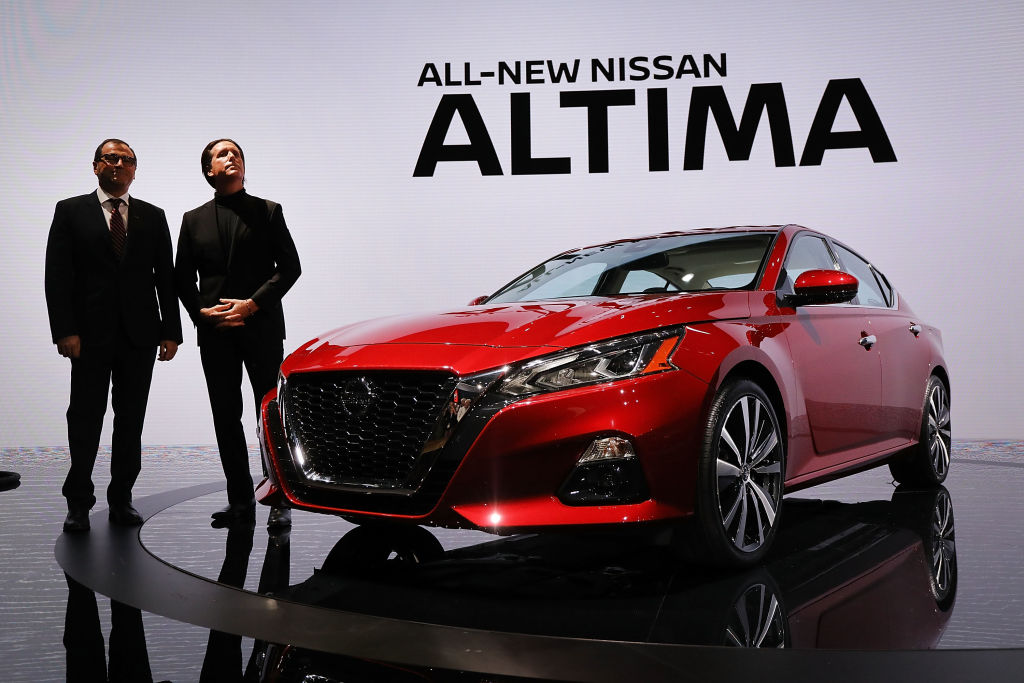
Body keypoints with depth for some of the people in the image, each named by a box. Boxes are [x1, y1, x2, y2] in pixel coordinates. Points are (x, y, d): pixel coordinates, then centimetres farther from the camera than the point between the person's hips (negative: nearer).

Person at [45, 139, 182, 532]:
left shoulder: (153, 217, 11)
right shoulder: (70, 212, 5)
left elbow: (166, 277, 8)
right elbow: (57, 275, -2)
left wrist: (171, 331, 1)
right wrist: (64, 330, -11)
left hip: (140, 336, 2)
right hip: (90, 335, -2)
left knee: (131, 421, 7)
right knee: (85, 420, 3)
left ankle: (121, 499, 16)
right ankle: (79, 503, 13)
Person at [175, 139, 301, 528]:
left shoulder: (268, 212, 6)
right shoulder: (193, 220, 14)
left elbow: (290, 266, -1)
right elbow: (183, 278, 12)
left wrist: (253, 304, -12)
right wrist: (202, 312, -5)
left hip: (261, 328, -3)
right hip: (214, 333, 3)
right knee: (226, 417, 4)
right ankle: (240, 501, 12)